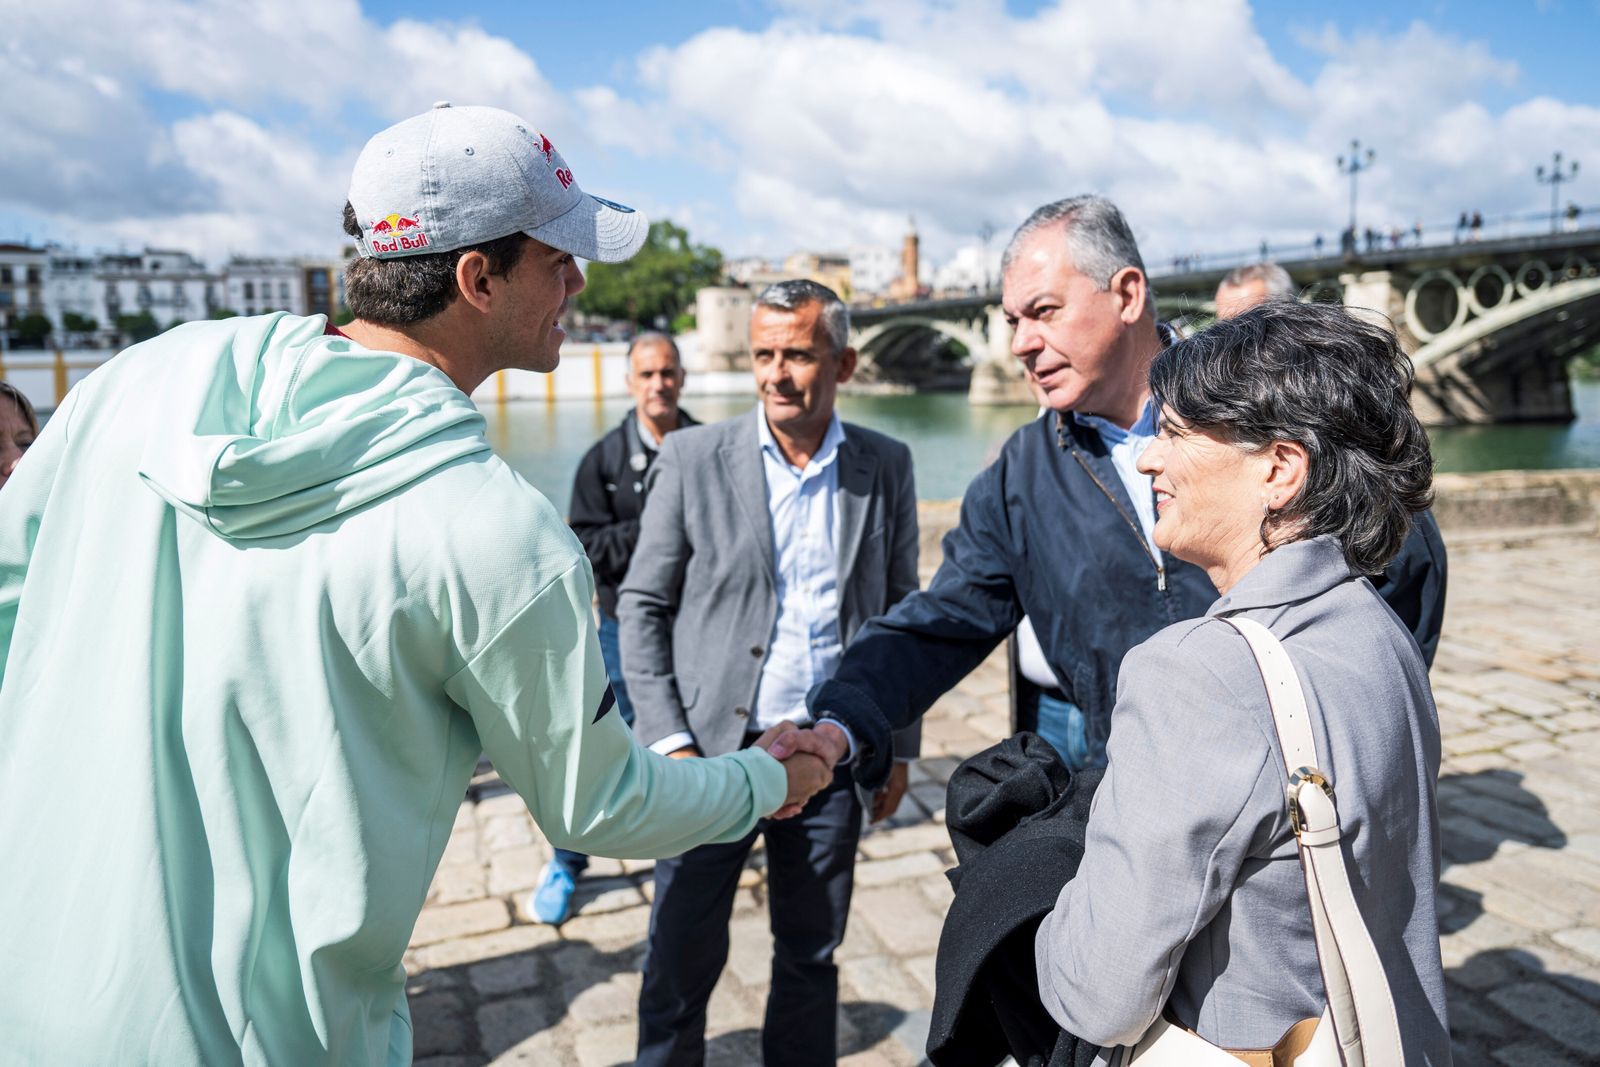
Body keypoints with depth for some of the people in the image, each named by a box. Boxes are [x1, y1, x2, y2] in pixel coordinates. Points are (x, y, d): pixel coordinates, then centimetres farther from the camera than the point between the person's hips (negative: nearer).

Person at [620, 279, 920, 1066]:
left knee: (811, 957, 17)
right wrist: (669, 743, -9)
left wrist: (897, 745, 8)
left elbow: (899, 610, 8)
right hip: (713, 750, -1)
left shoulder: (885, 466, 2)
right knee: (682, 960, 9)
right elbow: (642, 607, -2)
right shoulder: (693, 457, -4)